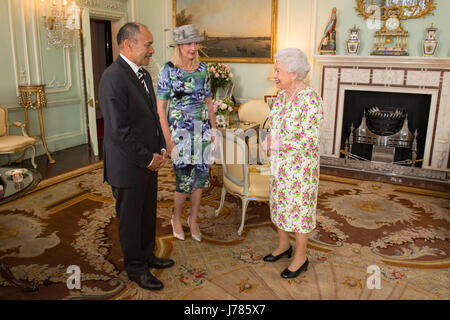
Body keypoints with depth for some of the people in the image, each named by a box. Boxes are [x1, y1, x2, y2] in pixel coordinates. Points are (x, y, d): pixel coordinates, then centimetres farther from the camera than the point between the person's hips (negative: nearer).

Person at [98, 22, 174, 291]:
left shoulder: (144, 74, 9)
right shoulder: (113, 78, -20)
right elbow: (118, 131, -24)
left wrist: (161, 150, 4)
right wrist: (148, 159, -16)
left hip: (150, 162, 8)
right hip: (128, 166, -8)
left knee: (148, 214, 21)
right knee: (131, 219, 10)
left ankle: (147, 255, 41)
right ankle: (136, 268, 29)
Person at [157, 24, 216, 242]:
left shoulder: (202, 69, 7)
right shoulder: (168, 69, -7)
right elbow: (161, 107, -8)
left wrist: (213, 129, 9)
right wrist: (168, 139, -12)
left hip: (202, 129, 5)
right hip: (180, 131, -4)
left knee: (200, 175, 9)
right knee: (185, 180, -2)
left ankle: (193, 219, 29)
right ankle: (176, 218, 26)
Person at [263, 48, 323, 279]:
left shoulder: (310, 100, -23)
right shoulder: (282, 95, 3)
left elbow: (310, 141, -26)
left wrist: (277, 143, -21)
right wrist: (271, 140, -3)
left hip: (300, 166, -8)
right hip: (280, 163, 8)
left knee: (299, 207, 6)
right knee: (280, 202, 20)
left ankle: (301, 258, 26)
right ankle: (284, 246, 41)